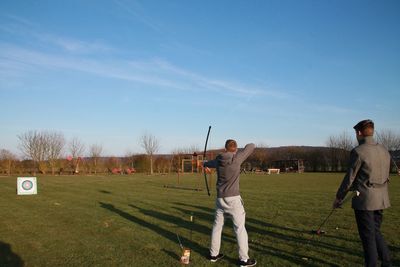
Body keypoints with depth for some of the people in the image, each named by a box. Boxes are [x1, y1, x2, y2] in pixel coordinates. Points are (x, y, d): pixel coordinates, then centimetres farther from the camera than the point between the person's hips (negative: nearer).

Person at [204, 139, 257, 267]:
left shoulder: (218, 160, 5)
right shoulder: (236, 158, -11)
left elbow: (211, 163, 29)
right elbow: (252, 146, -2)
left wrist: (206, 164, 53)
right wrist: (241, 150, 17)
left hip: (220, 198, 6)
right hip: (233, 198, -5)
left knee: (217, 225, 15)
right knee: (240, 227, 1)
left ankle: (214, 254, 25)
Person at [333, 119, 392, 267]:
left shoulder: (358, 151, -15)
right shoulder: (384, 151, 6)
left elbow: (349, 179, -12)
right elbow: (386, 176, 13)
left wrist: (338, 198, -1)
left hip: (364, 200, -7)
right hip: (381, 199, 7)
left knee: (368, 237, 4)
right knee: (376, 231, 21)